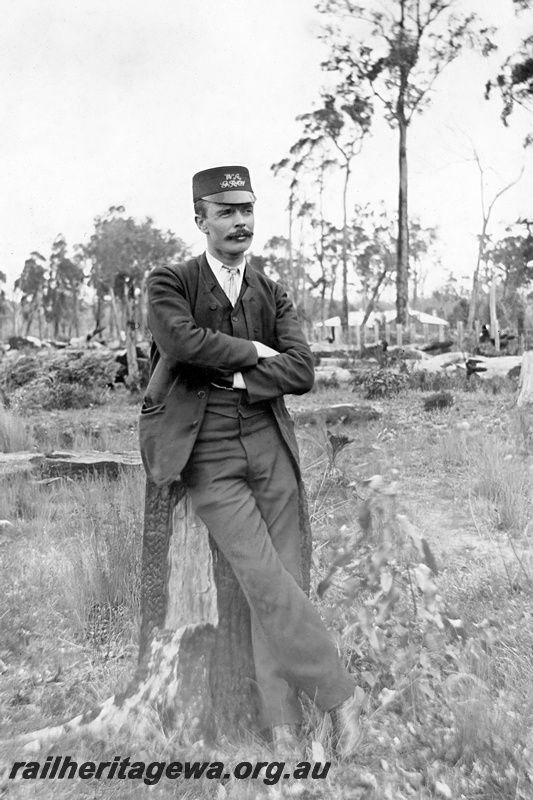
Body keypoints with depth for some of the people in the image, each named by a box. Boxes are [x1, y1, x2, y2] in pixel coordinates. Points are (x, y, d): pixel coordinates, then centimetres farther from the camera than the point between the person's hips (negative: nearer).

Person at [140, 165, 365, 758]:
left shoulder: (272, 294, 14)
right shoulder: (169, 283, 3)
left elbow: (301, 372, 1)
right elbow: (181, 340, -19)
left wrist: (235, 380, -10)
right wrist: (255, 351, -8)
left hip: (270, 446, 4)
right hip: (208, 456, -3)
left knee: (280, 584, 1)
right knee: (266, 582, -10)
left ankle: (283, 722, 13)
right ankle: (340, 693, 7)